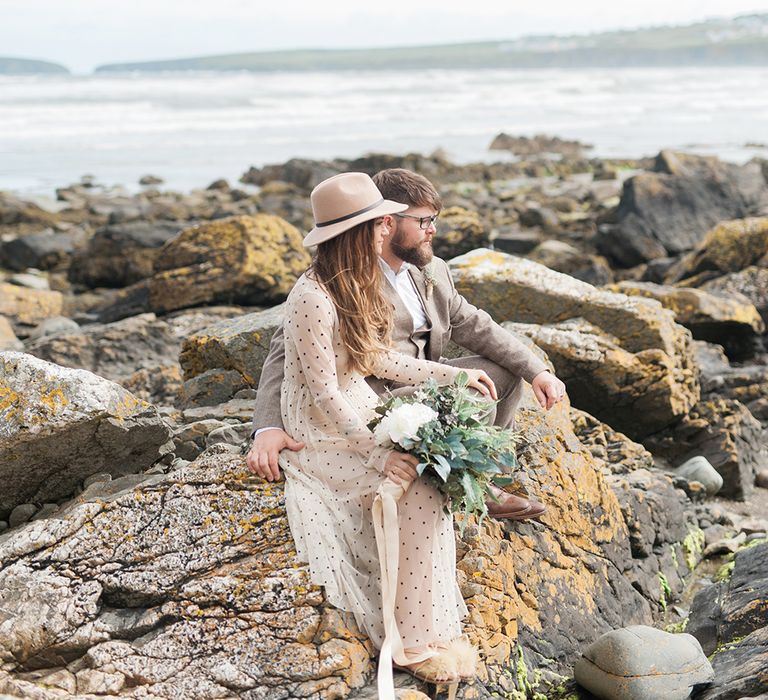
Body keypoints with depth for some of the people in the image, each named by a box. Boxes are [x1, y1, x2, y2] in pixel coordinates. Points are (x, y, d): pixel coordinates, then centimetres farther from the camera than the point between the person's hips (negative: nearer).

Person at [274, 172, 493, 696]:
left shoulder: (357, 284, 5)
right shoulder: (313, 300, -23)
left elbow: (380, 358, 12)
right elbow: (325, 397, -22)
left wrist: (455, 375, 11)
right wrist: (377, 454, -24)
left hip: (358, 410, 8)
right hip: (321, 436, -8)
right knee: (417, 493, -24)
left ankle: (436, 621, -10)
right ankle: (416, 639, -12)